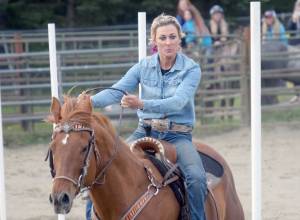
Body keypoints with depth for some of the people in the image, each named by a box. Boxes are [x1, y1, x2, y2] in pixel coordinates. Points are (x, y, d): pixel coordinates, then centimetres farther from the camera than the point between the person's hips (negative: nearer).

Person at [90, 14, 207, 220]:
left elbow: (178, 102, -22)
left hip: (178, 135, -3)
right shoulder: (144, 67, 3)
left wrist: (142, 104, -38)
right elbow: (117, 91, -7)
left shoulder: (191, 69, -7)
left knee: (196, 178, -29)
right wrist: (89, 101, -27)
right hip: (146, 131, 3)